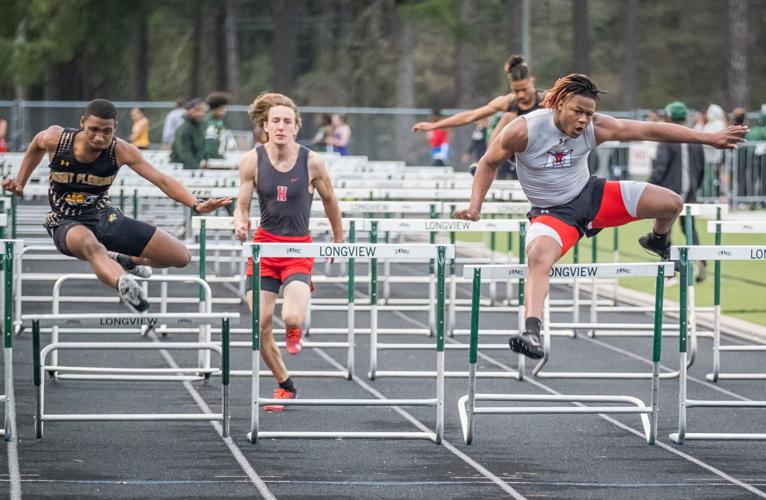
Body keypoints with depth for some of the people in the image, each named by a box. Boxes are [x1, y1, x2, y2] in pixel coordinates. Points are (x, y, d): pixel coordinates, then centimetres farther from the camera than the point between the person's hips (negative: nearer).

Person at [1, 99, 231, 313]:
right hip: (66, 222, -3)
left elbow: (161, 180, -21)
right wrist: (19, 183, 12)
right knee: (90, 245, -45)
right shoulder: (55, 139, -16)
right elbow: (35, 146, 10)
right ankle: (122, 283, -74)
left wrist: (196, 205, -34)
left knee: (181, 257, -3)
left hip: (104, 217, 3)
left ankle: (122, 261, 24)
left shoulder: (120, 151, -16)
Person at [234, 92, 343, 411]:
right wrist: (240, 225, -24)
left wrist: (338, 240, 19)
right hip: (264, 244, 2)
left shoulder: (311, 162, -9)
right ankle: (285, 386, 19)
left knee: (292, 318, -23)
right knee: (261, 326, -4)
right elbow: (242, 207, 0)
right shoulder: (252, 161, -6)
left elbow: (329, 200, 8)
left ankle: (294, 331, 17)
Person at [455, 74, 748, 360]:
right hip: (552, 213, -4)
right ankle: (532, 333, -45)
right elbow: (489, 164, -5)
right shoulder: (524, 130, -21)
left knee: (671, 203, -3)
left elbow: (651, 131, -8)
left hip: (591, 196, 4)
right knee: (538, 258, -38)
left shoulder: (596, 128, -14)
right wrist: (475, 207, -14)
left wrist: (708, 139, -6)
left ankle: (659, 241, 34)